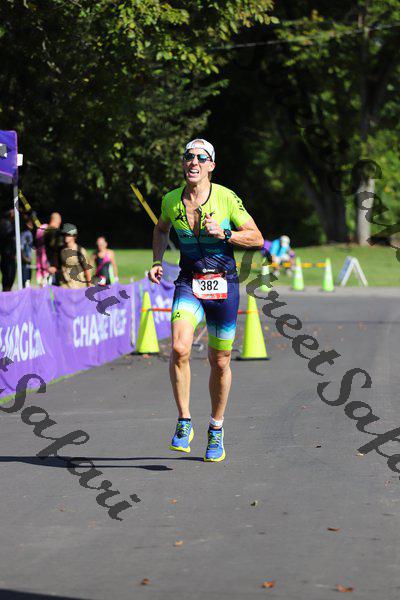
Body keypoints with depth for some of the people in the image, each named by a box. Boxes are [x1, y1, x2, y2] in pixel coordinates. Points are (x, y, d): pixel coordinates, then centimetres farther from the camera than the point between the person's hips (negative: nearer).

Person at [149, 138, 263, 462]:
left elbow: (257, 238, -4)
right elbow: (161, 230, 22)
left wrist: (223, 233, -19)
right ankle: (184, 423, -10)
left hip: (223, 285, -1)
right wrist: (158, 261, 8)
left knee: (220, 362, 8)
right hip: (189, 284, 1)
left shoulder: (227, 198, -9)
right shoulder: (171, 201, 0)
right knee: (179, 348, -23)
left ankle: (216, 430, 28)